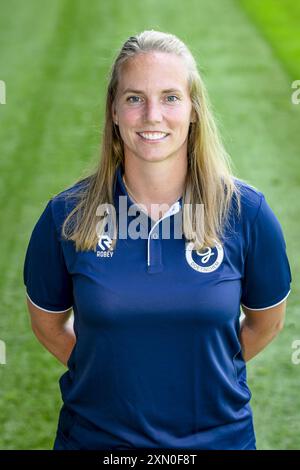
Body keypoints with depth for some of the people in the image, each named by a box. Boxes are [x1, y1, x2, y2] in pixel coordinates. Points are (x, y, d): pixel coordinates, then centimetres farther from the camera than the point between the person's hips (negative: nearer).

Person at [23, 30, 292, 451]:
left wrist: (201, 372, 5)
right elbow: (48, 322, 4)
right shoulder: (65, 216, -11)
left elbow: (266, 321, 4)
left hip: (219, 434, 0)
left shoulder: (247, 212, -11)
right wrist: (113, 373, 3)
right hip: (94, 435, 0)